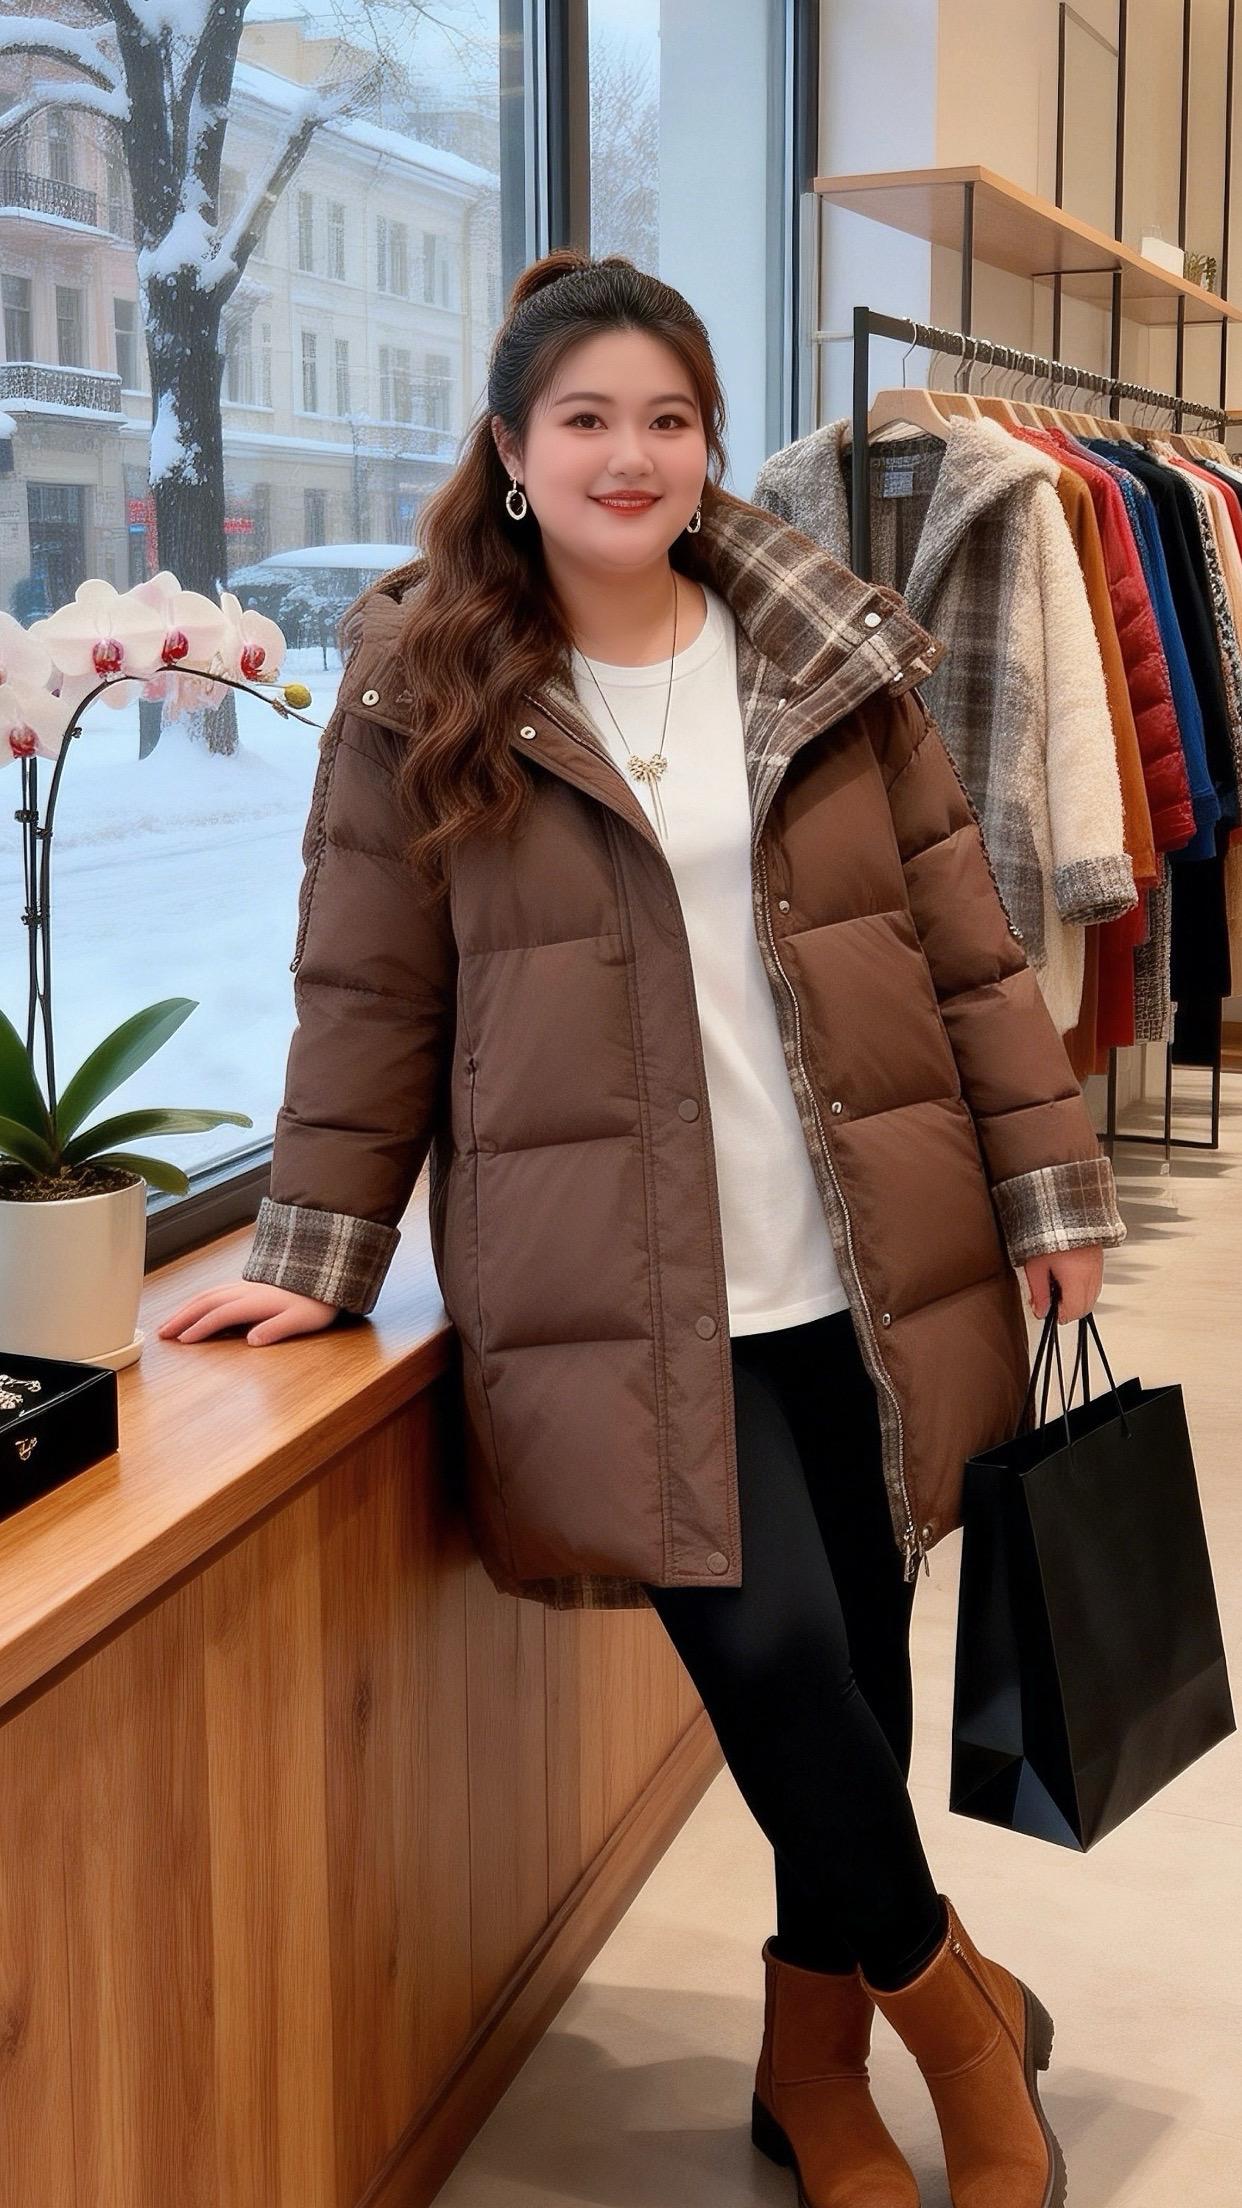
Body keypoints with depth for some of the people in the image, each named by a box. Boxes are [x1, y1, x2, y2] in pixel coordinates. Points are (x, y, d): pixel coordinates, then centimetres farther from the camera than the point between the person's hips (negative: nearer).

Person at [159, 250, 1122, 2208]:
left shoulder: (836, 657, 7)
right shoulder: (422, 693, 1)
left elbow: (967, 941, 8)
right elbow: (369, 1001, 3)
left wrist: (1053, 1184, 4)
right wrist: (314, 1263, 2)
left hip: (871, 1277, 3)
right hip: (622, 1299, -2)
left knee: (856, 1669, 8)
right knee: (777, 1655, -13)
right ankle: (949, 1998, 17)